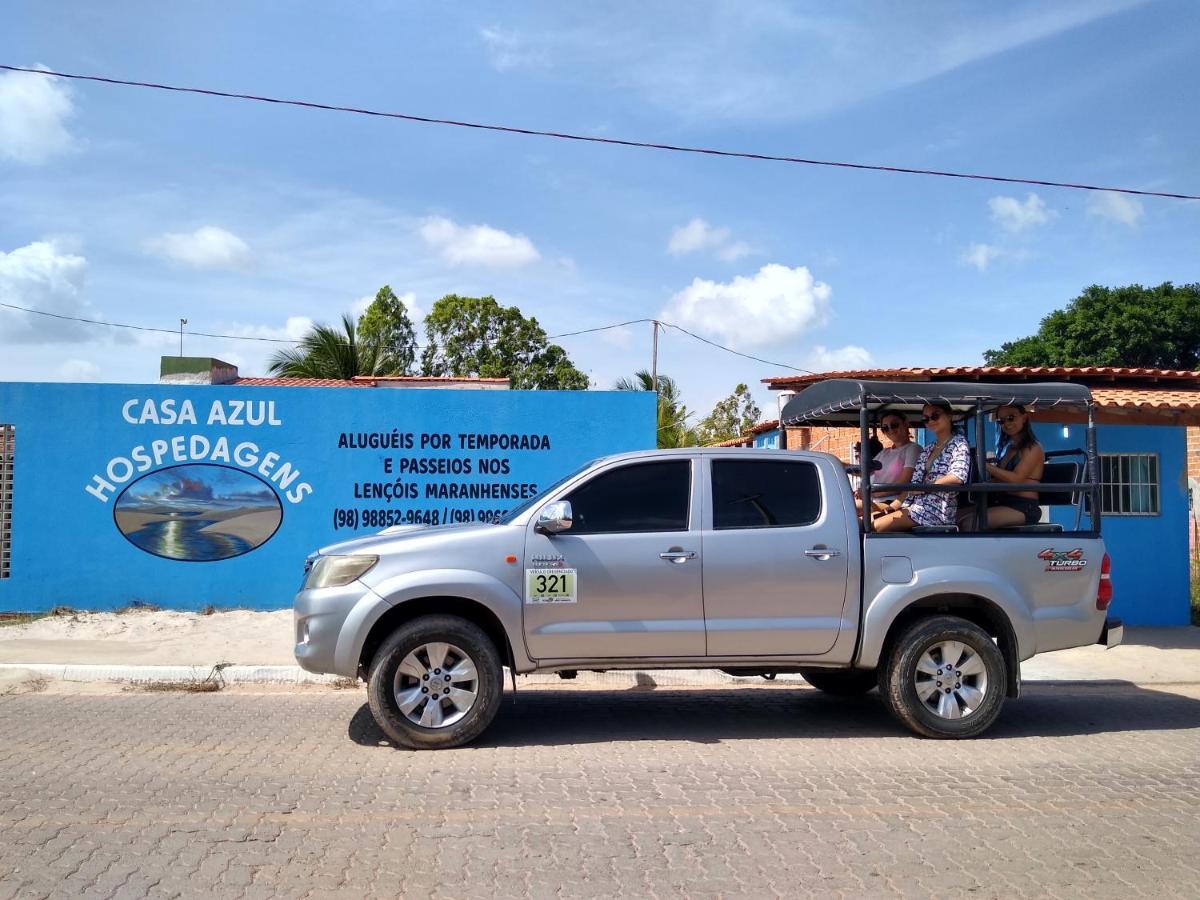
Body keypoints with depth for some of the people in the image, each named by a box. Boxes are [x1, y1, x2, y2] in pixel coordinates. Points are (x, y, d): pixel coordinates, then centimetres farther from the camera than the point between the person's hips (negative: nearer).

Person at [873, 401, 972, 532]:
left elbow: (958, 476, -18)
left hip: (937, 509, -8)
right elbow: (914, 482, 13)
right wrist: (893, 506, -1)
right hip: (917, 505, 8)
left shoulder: (958, 443, 0)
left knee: (873, 526, -25)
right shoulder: (927, 450, 22)